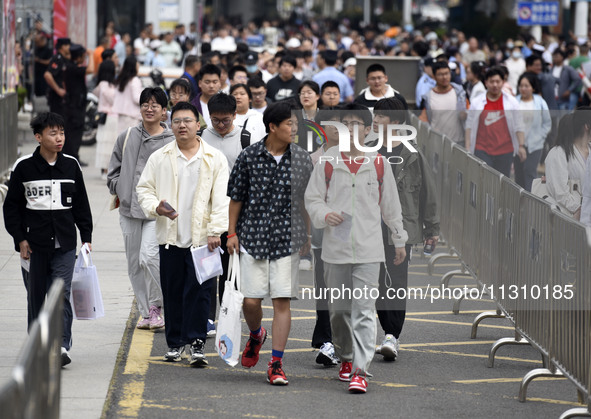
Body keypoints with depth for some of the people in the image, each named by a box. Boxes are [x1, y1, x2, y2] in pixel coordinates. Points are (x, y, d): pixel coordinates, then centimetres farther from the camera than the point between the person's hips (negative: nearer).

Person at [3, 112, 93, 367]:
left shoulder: (71, 165, 6)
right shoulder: (24, 168, -1)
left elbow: (81, 205, 13)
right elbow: (11, 207, 3)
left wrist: (86, 237, 9)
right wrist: (20, 238, -3)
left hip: (65, 244, 1)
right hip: (35, 245, -1)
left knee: (61, 293, -10)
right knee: (37, 295, 7)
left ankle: (62, 345, -12)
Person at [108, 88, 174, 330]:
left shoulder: (172, 142, -1)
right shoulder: (127, 137, 9)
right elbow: (114, 171, 15)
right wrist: (121, 190, 1)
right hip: (129, 210, 4)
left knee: (148, 256, -18)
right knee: (134, 264, 7)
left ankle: (156, 304, 2)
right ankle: (146, 313, 17)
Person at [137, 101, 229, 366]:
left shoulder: (215, 159, 4)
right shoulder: (159, 158, 10)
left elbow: (221, 198, 0)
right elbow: (144, 188, 12)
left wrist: (216, 231, -9)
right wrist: (156, 207, -9)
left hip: (202, 237, -2)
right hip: (170, 237, 2)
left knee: (199, 291, -5)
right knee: (172, 292, 6)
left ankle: (197, 344, -2)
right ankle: (175, 343, 16)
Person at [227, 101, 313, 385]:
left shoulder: (301, 159, 2)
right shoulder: (249, 156, -2)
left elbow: (306, 201, 11)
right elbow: (236, 196, 5)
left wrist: (307, 236, 11)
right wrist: (232, 232, 3)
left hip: (287, 239, 1)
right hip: (253, 237, -1)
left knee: (282, 301, -4)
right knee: (251, 300, -1)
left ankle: (276, 365, 1)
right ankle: (255, 335, 33)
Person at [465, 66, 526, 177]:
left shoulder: (512, 102, 5)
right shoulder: (477, 103, 4)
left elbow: (519, 126, 7)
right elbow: (469, 126, 7)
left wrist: (521, 146, 0)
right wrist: (467, 147, 1)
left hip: (505, 150, 1)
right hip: (482, 150, -1)